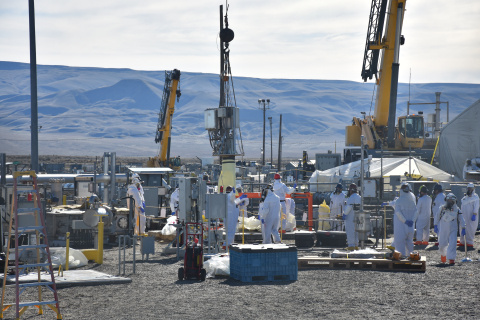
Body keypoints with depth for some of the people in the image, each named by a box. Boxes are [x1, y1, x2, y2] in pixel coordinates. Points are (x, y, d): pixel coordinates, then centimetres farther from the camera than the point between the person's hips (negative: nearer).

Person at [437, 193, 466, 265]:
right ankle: (443, 254, 37)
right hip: (443, 229, 0)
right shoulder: (442, 208, 2)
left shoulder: (456, 210, 3)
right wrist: (436, 226, 10)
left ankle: (451, 259, -11)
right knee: (442, 244, 6)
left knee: (452, 244, -13)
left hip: (453, 230, 0)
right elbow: (438, 217, 12)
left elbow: (461, 219, 6)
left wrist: (463, 229, 1)